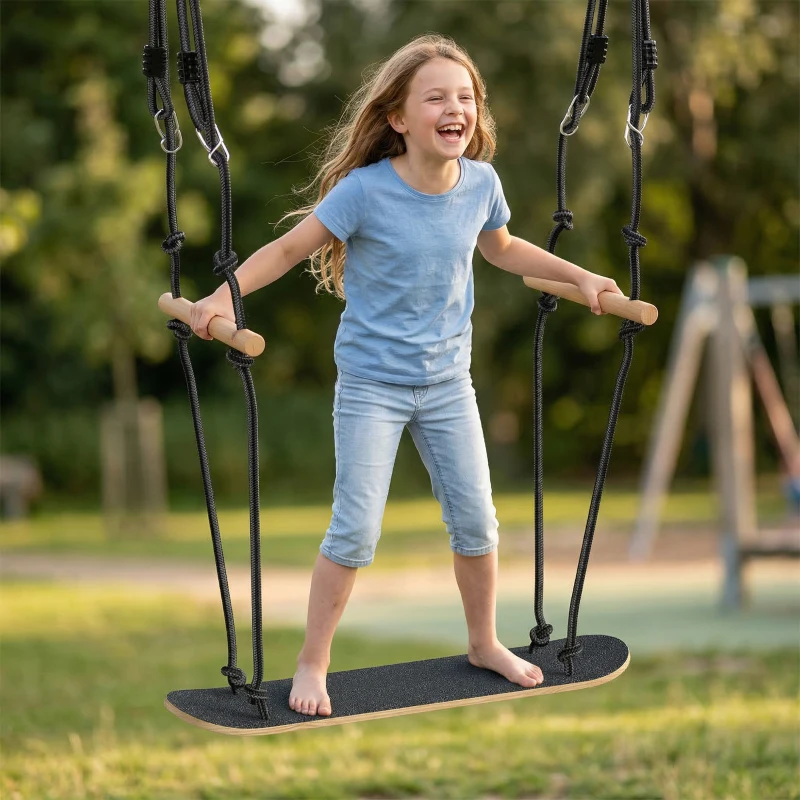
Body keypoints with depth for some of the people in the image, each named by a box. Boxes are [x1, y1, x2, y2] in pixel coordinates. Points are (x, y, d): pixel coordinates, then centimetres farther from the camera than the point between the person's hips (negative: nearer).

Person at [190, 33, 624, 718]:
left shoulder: (481, 183, -6)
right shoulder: (365, 190, -20)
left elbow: (502, 248, 16)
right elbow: (289, 249, -14)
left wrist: (581, 277, 16)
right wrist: (223, 295, -27)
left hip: (448, 383, 4)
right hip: (371, 384, -4)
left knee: (476, 520, 10)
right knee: (356, 530, -6)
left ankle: (485, 643, 32)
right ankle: (312, 664, 10)